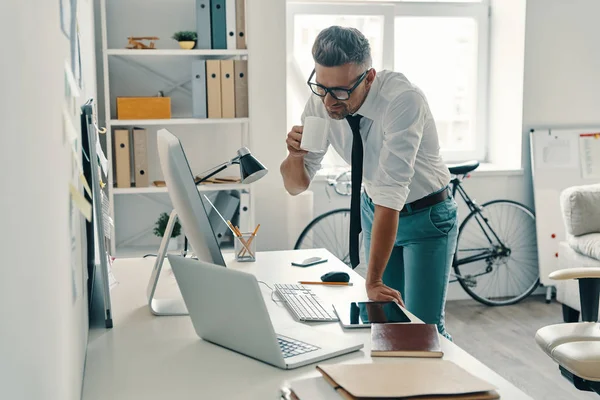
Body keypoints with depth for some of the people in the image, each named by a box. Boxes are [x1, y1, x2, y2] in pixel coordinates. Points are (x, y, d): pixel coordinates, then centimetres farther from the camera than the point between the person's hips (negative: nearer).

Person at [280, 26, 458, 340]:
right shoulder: (320, 102, -15)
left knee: (423, 327, -7)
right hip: (375, 210, 5)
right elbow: (295, 186, -8)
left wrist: (373, 281, -37)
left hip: (426, 216, -5)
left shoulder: (403, 99, -32)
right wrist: (295, 155, -31)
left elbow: (391, 192, -36)